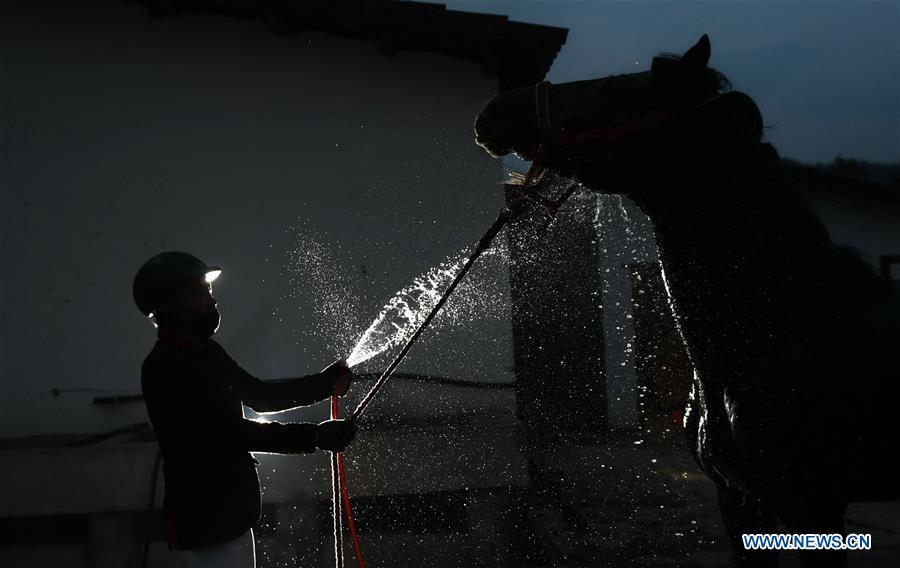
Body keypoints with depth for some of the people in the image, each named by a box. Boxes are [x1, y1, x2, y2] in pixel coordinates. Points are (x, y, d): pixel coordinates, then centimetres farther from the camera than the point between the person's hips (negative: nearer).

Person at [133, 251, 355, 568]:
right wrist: (315, 437, -25)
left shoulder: (205, 352, 10)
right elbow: (229, 432, -26)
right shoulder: (164, 369, -21)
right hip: (204, 521, -10)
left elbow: (258, 395, 17)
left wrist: (323, 384, 6)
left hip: (230, 512, 10)